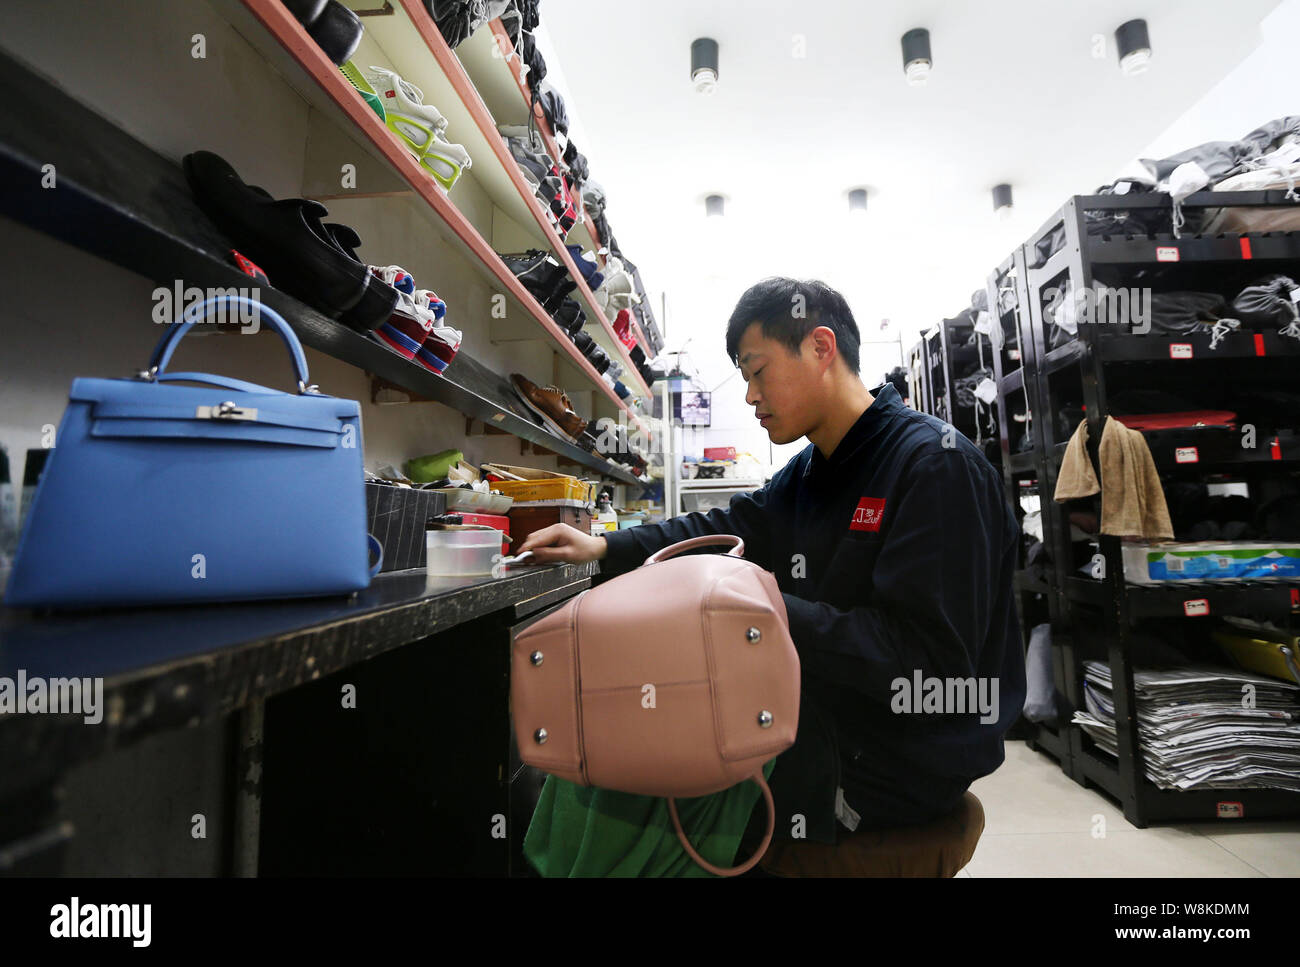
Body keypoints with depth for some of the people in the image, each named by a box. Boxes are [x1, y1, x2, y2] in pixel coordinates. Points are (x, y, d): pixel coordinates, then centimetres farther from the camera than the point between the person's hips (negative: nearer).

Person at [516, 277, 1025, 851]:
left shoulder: (938, 466, -21)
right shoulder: (811, 470, 6)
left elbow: (930, 655, -26)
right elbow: (726, 530, 7)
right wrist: (604, 549, -3)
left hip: (900, 760, -7)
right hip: (825, 716, 8)